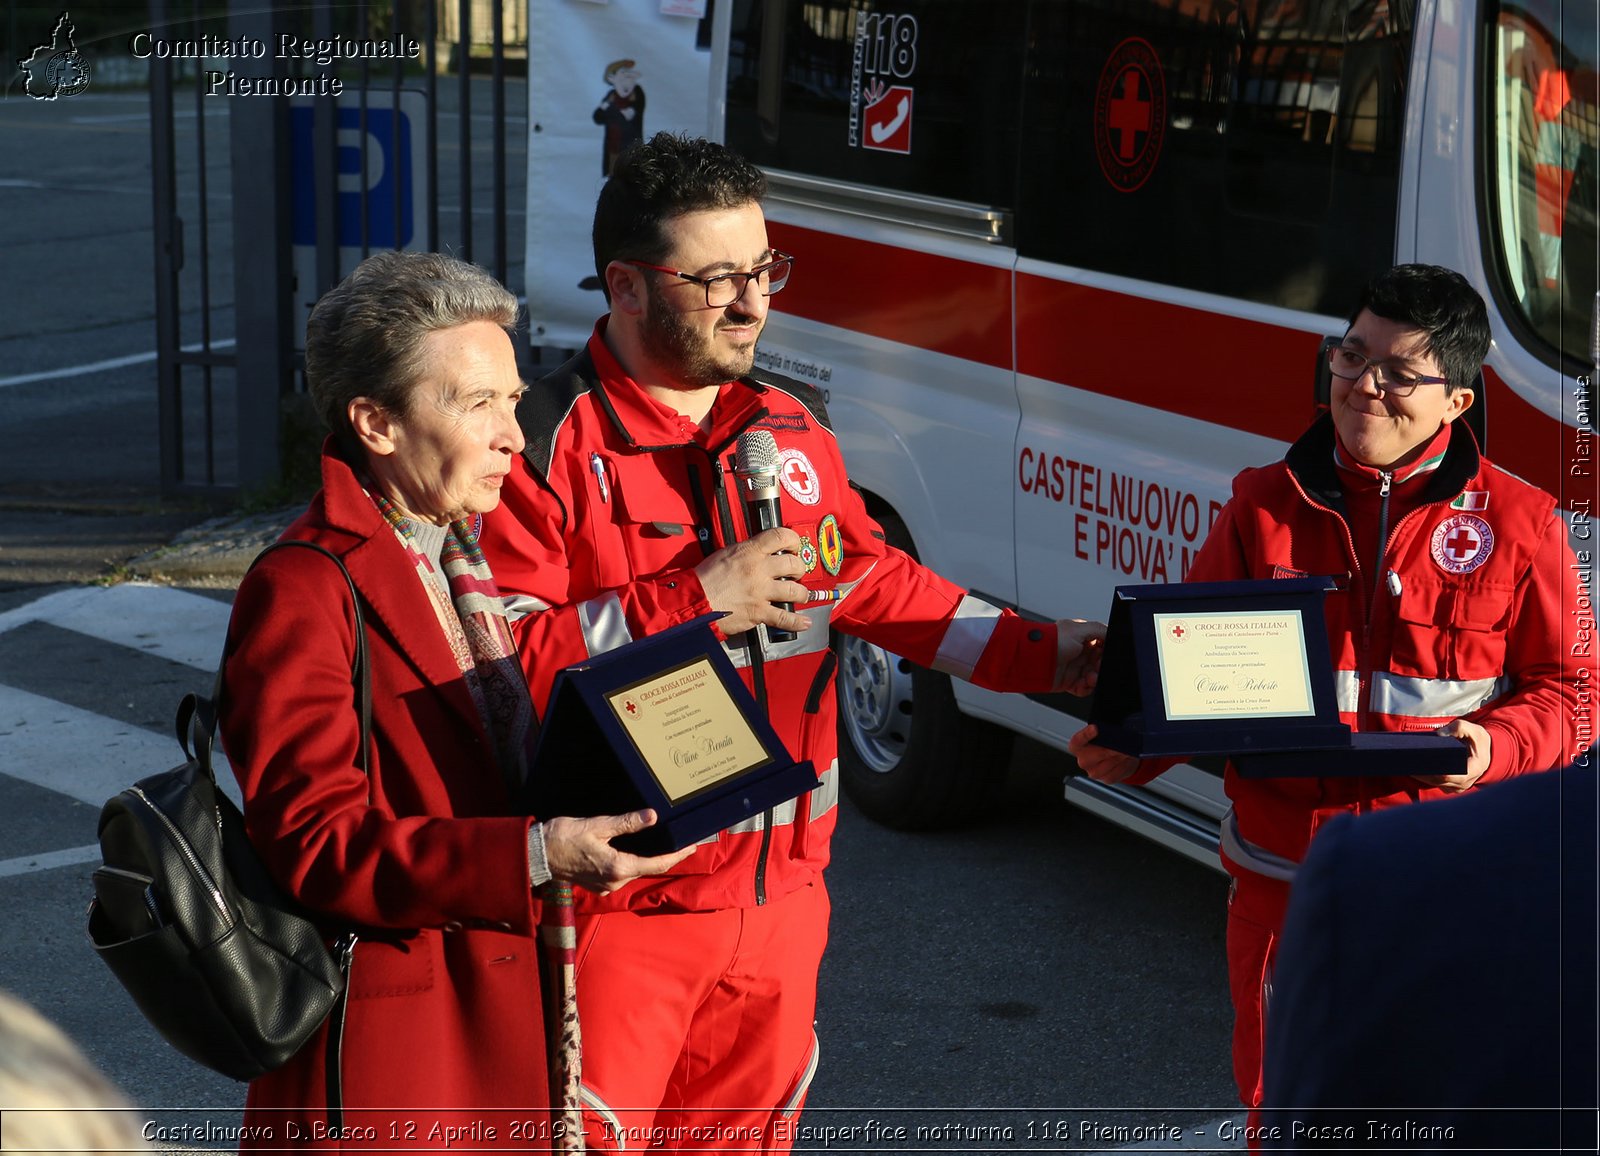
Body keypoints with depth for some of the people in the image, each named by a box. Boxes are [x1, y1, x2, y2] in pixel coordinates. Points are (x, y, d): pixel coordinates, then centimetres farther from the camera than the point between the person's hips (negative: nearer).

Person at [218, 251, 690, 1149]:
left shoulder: (479, 549, 13)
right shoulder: (301, 590, -15)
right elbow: (318, 842, -21)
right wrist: (534, 856, -28)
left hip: (509, 998, 8)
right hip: (390, 1027, -8)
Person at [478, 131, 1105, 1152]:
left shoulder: (794, 427, 10)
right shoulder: (549, 447, -13)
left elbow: (875, 585, 17)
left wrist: (1050, 656, 10)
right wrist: (692, 601, -22)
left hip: (778, 895, 7)